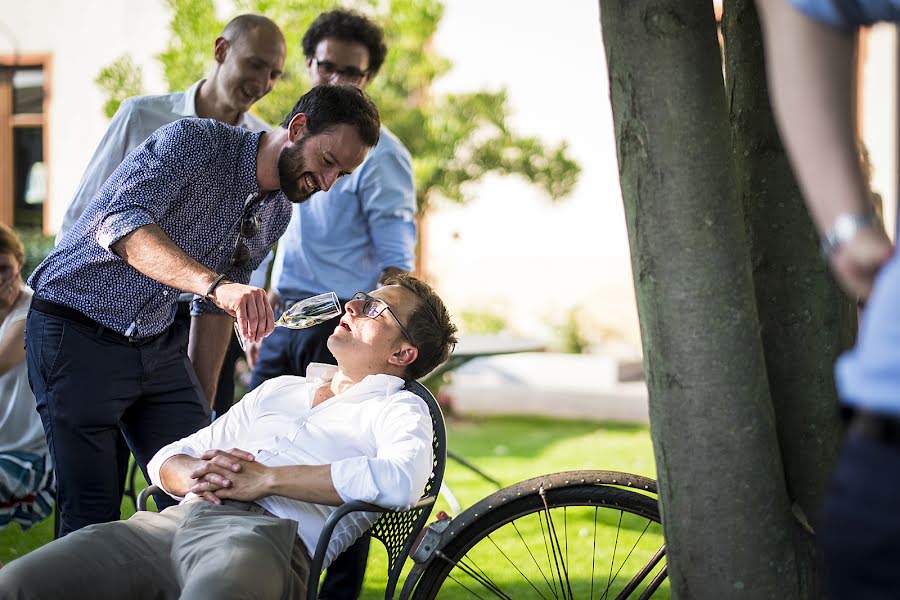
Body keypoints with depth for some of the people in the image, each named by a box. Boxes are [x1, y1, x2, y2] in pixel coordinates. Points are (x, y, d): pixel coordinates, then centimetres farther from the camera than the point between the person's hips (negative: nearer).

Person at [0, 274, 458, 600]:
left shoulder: (399, 409, 16)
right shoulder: (278, 389, 35)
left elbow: (402, 481, -11)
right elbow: (165, 459, 29)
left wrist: (268, 478, -10)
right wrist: (194, 476, 2)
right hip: (175, 520, 6)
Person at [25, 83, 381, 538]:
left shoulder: (277, 212, 5)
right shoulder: (193, 142, -19)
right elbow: (122, 226, -37)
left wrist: (199, 405, 13)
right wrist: (215, 286, -50)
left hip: (158, 344, 7)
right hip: (77, 333, -7)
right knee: (93, 512, -9)